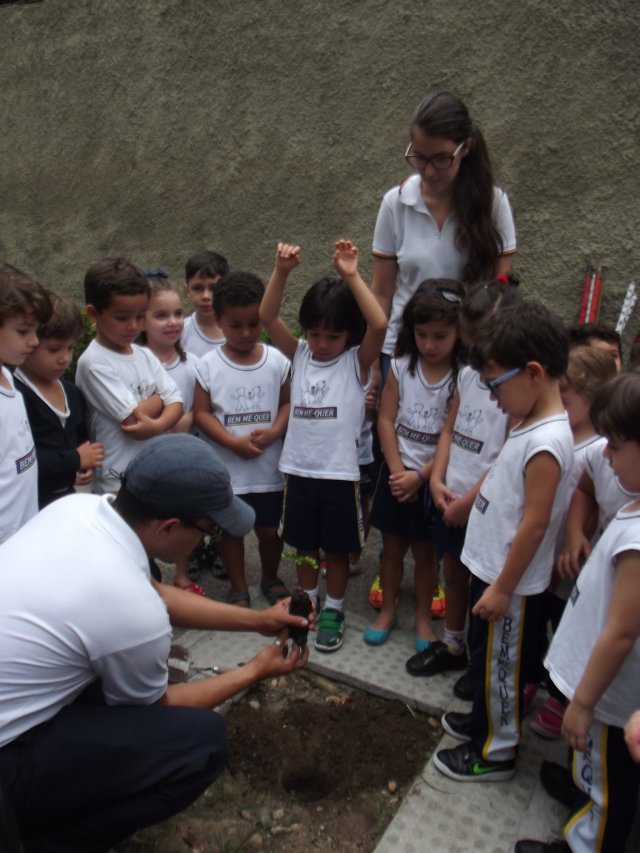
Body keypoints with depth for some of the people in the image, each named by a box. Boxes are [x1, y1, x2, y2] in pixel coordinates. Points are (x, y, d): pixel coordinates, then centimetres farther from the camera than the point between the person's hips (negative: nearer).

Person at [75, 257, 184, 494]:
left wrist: (158, 425, -20)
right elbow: (134, 416, -19)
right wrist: (159, 397, -2)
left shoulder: (145, 355, 6)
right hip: (117, 482, -7)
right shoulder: (93, 362, -15)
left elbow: (175, 402, -1)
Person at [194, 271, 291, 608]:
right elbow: (202, 413, -8)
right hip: (227, 466, -1)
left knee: (270, 529, 14)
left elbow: (287, 403, 0)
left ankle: (270, 579, 39)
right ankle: (238, 588, 33)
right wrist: (233, 442, -18)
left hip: (269, 465, 1)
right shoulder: (209, 365, -8)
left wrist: (274, 432, -18)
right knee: (231, 529, 14)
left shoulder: (277, 360, -4)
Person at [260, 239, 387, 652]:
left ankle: (334, 611, 31)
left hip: (340, 472, -3)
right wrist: (282, 272, -21)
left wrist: (352, 276, -28)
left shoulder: (358, 361, -8)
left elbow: (379, 325, -26)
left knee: (337, 548, 12)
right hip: (299, 469, 3)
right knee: (305, 544, 19)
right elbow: (267, 317, -8)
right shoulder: (300, 354, 2)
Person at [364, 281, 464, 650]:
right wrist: (398, 470, -11)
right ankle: (388, 611, 33)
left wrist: (420, 475, -15)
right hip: (397, 472, 3)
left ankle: (423, 617, 30)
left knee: (425, 551, 12)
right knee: (393, 547, 15)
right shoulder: (402, 367, -4)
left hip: (434, 477, -2)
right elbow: (386, 420, -3)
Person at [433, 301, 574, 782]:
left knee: (502, 665, 10)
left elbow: (534, 524, -26)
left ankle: (497, 750, 30)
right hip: (492, 567, 9)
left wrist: (502, 588, -19)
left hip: (511, 582, -9)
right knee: (485, 657, 25)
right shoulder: (530, 426, 2)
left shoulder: (546, 442, -28)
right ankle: (485, 721, 46)